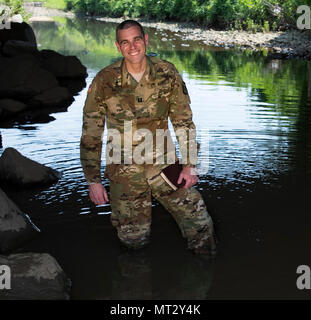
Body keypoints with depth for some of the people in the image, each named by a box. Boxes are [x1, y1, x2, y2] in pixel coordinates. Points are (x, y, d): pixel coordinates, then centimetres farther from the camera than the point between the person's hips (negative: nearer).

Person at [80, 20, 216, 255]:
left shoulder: (167, 73, -5)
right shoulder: (105, 81, -9)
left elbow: (183, 120, 4)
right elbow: (91, 134, -2)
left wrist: (190, 164, -1)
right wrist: (93, 180, -3)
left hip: (163, 162, 1)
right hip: (125, 168, -1)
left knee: (200, 223, -7)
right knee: (135, 240, 0)